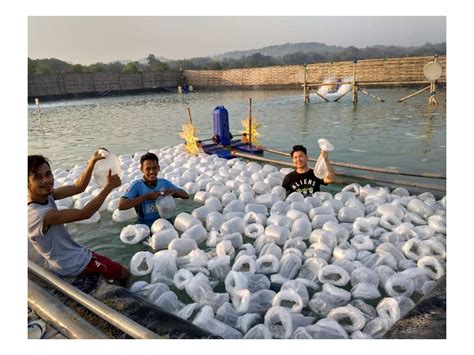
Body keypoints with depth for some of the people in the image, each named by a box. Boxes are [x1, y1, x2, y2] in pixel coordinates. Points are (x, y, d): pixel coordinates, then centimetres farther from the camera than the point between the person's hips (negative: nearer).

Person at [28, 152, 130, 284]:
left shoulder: (45, 195, -10)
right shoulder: (42, 215, -37)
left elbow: (78, 187, -11)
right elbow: (84, 213, -35)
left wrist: (92, 162, -26)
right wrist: (109, 186, -28)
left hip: (64, 258, 9)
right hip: (73, 265, -9)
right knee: (124, 273, 8)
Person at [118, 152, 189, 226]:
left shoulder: (164, 183, 3)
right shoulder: (136, 185, -8)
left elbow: (186, 195, 6)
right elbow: (121, 205, -21)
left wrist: (174, 191, -14)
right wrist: (146, 197, -23)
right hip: (145, 226, -2)